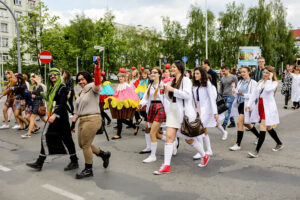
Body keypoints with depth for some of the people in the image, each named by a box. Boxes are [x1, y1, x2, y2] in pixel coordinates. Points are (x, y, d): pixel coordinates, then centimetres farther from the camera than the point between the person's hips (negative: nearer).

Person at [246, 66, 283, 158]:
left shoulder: (274, 83, -6)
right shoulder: (261, 82, 13)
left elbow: (267, 89, -27)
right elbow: (254, 93, 10)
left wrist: (269, 78, -17)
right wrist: (249, 104, 5)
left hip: (268, 108, -7)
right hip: (261, 106, 7)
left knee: (262, 128, -11)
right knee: (268, 128, 17)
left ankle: (256, 151, -11)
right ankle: (279, 144, 38)